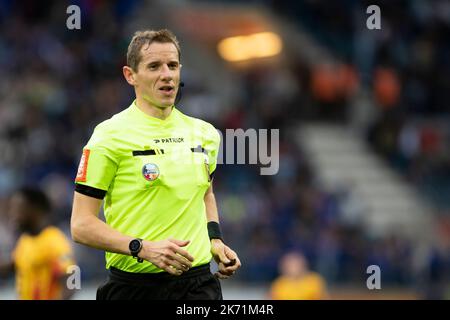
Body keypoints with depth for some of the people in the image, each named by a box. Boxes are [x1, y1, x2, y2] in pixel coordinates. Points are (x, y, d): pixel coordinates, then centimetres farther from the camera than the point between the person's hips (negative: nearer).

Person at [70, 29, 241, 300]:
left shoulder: (204, 133, 9)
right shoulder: (111, 135, -8)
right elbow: (81, 226, -10)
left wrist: (215, 240, 10)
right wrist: (144, 248, -22)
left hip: (198, 283, 4)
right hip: (134, 285, -4)